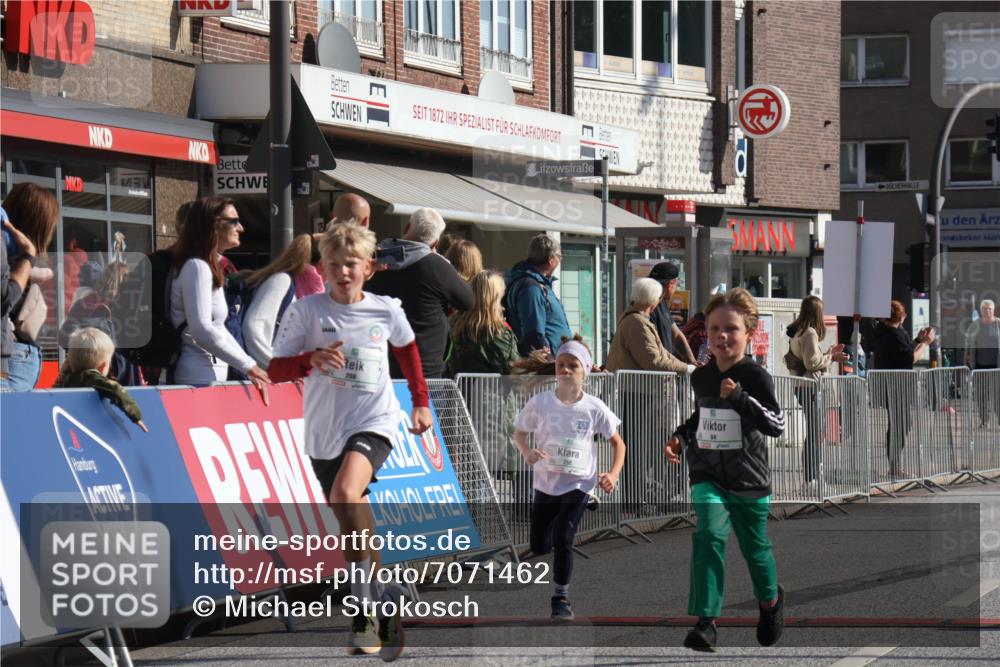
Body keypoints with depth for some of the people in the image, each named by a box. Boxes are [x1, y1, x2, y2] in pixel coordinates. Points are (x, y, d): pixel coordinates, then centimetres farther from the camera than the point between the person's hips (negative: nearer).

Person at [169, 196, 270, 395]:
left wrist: (250, 370, 13)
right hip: (198, 377, -9)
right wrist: (249, 365, -14)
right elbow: (202, 330, -19)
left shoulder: (210, 267, 20)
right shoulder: (196, 267, -10)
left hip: (212, 375, 9)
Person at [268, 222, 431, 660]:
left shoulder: (387, 310, 1)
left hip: (373, 423, -2)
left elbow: (406, 348, 22)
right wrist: (312, 358, -22)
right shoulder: (307, 310, -3)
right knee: (352, 526, 10)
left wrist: (420, 402, 23)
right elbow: (276, 369, -4)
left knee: (346, 495, -30)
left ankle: (367, 603, -20)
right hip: (324, 431, 2)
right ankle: (377, 616, 24)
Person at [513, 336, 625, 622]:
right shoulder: (540, 403, -9)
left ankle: (561, 597, 4)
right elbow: (519, 433, 3)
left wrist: (613, 474, -13)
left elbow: (618, 443, 1)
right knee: (539, 546, 5)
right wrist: (527, 451, -18)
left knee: (563, 539, -16)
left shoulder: (594, 408, -9)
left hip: (579, 484, -2)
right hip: (545, 482, 2)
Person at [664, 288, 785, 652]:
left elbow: (777, 424, -19)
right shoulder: (700, 377, 4)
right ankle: (705, 621, -23)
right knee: (708, 535, -20)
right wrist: (681, 436, 8)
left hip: (748, 479, -3)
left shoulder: (755, 376, -12)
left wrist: (739, 397, -29)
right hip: (707, 475, 3)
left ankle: (770, 600, 45)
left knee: (755, 547, 13)